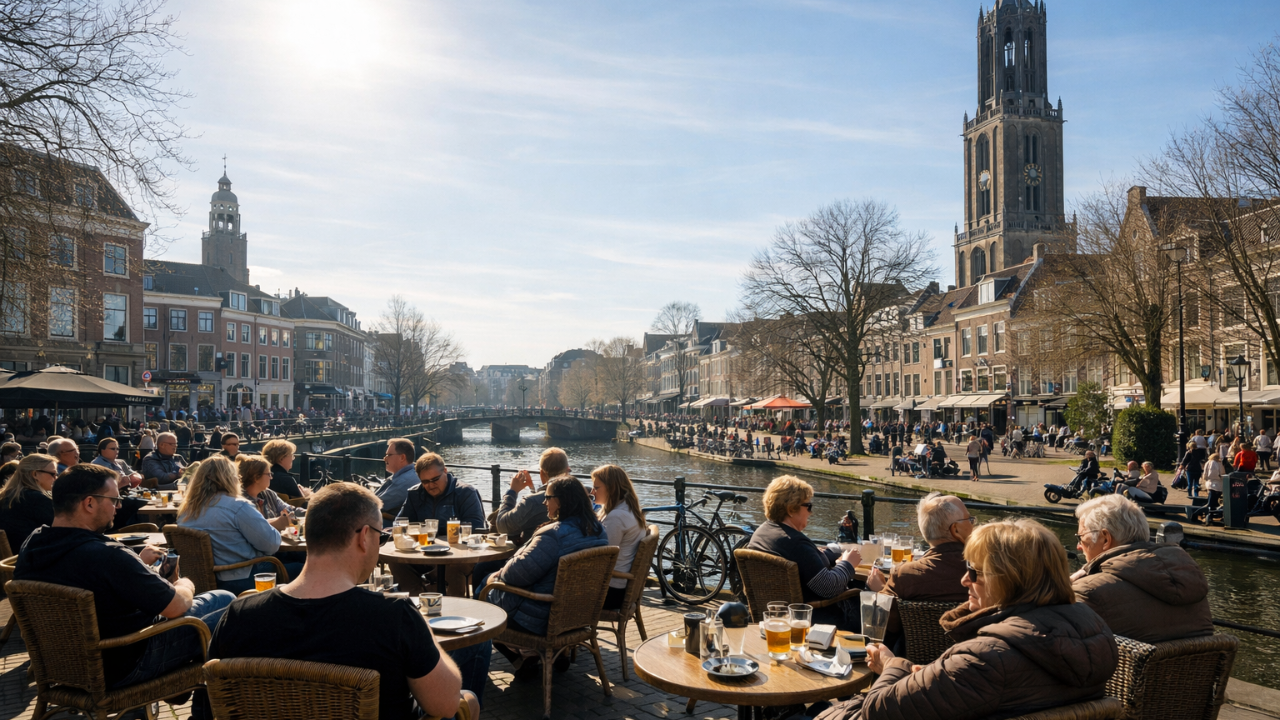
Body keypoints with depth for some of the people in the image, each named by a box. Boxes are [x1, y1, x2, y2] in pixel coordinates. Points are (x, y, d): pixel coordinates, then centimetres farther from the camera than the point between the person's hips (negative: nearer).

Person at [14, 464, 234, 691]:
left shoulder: (30, 547, -8)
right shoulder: (106, 556, -34)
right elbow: (178, 606, -24)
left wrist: (137, 563, 9)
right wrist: (185, 584, -2)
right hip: (123, 667, -9)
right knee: (225, 601, 5)